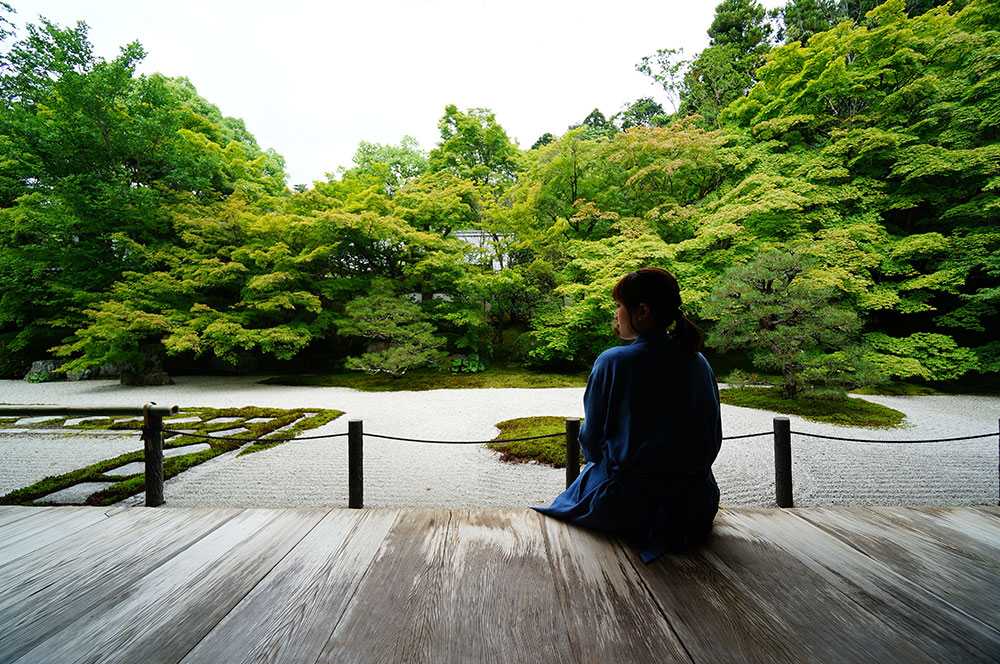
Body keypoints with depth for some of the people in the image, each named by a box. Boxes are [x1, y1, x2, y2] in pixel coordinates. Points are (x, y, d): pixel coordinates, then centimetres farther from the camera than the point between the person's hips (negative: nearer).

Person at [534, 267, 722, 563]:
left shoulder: (612, 363, -18)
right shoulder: (700, 363, -3)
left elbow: (591, 441, -8)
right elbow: (713, 440, 7)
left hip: (629, 506, -5)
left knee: (589, 476, 24)